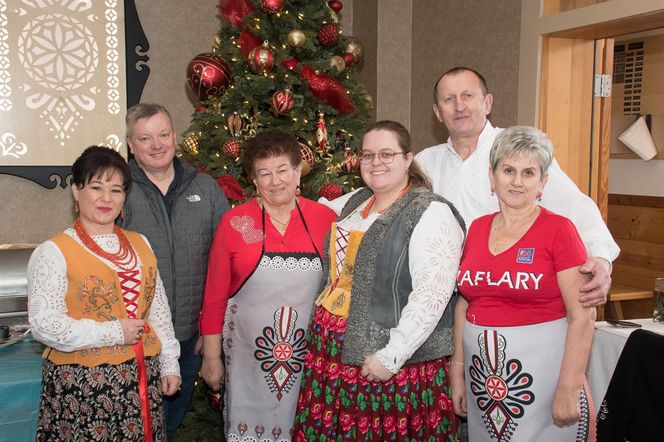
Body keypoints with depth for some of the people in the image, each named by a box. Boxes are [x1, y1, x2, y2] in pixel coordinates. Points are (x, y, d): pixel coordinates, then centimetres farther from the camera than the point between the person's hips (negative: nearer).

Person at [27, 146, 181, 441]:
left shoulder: (140, 244, 10)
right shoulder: (53, 252, -8)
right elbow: (44, 324, -15)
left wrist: (169, 364, 10)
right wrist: (114, 332, -15)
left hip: (142, 378, 5)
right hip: (81, 384, -5)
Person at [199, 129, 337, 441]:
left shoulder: (325, 219, -3)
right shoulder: (234, 223, -4)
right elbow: (214, 296, 0)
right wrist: (211, 357, 2)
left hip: (311, 356, 1)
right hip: (248, 356, -1)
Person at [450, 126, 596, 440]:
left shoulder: (558, 230, -9)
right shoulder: (477, 228, 6)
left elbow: (583, 316, -12)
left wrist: (569, 390, -15)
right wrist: (457, 370, 9)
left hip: (540, 372, -5)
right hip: (482, 374, 5)